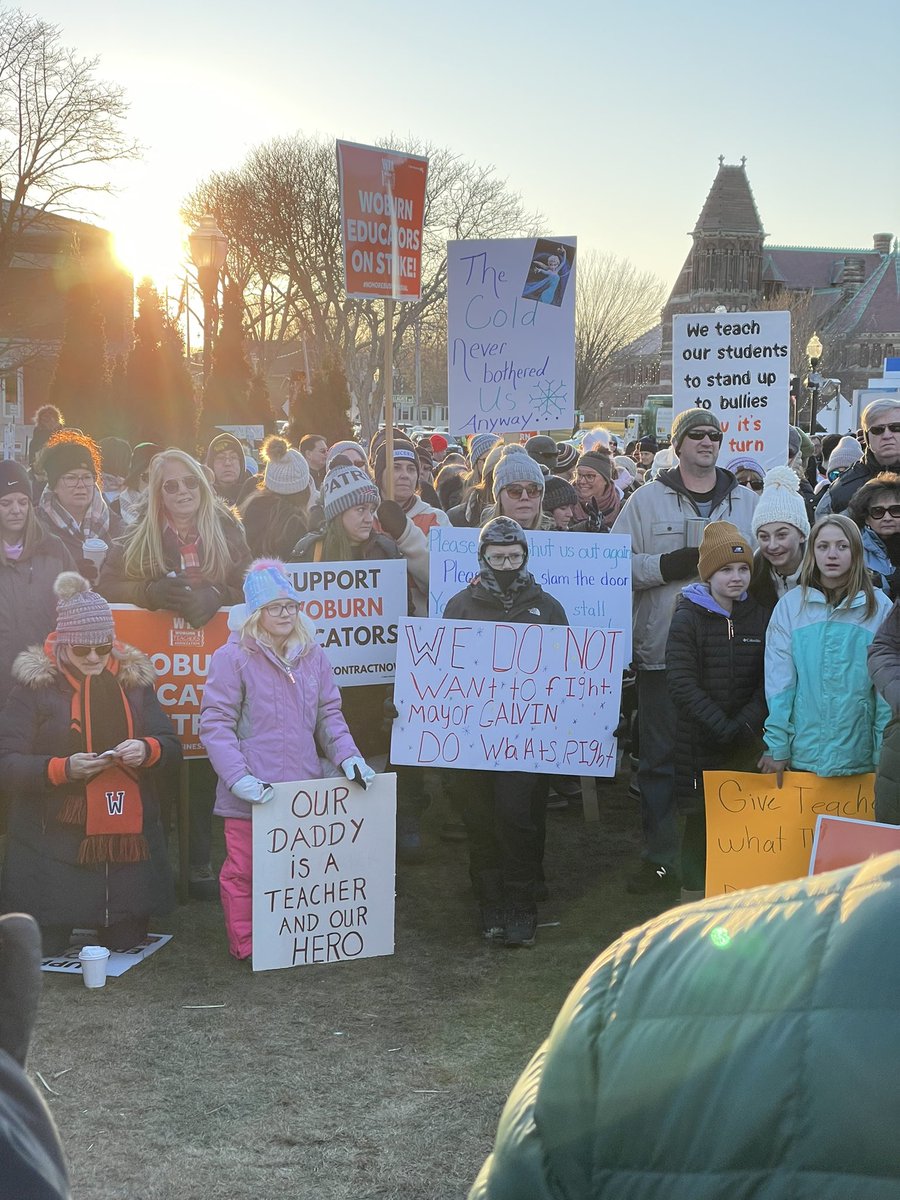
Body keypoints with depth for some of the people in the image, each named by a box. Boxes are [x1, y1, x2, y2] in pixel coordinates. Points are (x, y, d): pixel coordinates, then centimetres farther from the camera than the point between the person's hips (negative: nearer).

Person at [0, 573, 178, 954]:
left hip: (127, 835, 3)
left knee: (126, 943, 6)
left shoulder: (133, 678, 6)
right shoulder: (36, 683, -6)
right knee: (44, 949, -1)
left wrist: (147, 750, -15)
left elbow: (171, 747, 8)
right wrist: (62, 768, -26)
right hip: (54, 841, -3)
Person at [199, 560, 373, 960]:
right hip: (252, 793, -5)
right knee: (244, 870, 0)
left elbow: (329, 715, 15)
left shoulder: (312, 657, 11)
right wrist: (238, 777, -19)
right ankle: (247, 947, 13)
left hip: (305, 788, 5)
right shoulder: (233, 657, -5)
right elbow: (215, 723, -9)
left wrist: (346, 754, -3)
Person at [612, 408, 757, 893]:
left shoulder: (747, 501, 12)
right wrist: (669, 565, -15)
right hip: (662, 648, -1)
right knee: (660, 757, 3)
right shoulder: (647, 499, 5)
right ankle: (659, 859, 10)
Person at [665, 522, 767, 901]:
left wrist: (746, 723, -12)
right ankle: (694, 900, 11)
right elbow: (682, 684, -11)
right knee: (700, 821, 2)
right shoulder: (688, 618, -3)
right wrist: (722, 727, -17)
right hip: (699, 742, -3)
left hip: (748, 743, 3)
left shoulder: (759, 618, 7)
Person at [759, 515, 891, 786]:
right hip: (803, 753, 0)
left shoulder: (879, 607, 0)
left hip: (860, 754, 0)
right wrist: (777, 746, -5)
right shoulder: (791, 605, 0)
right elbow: (778, 680, -1)